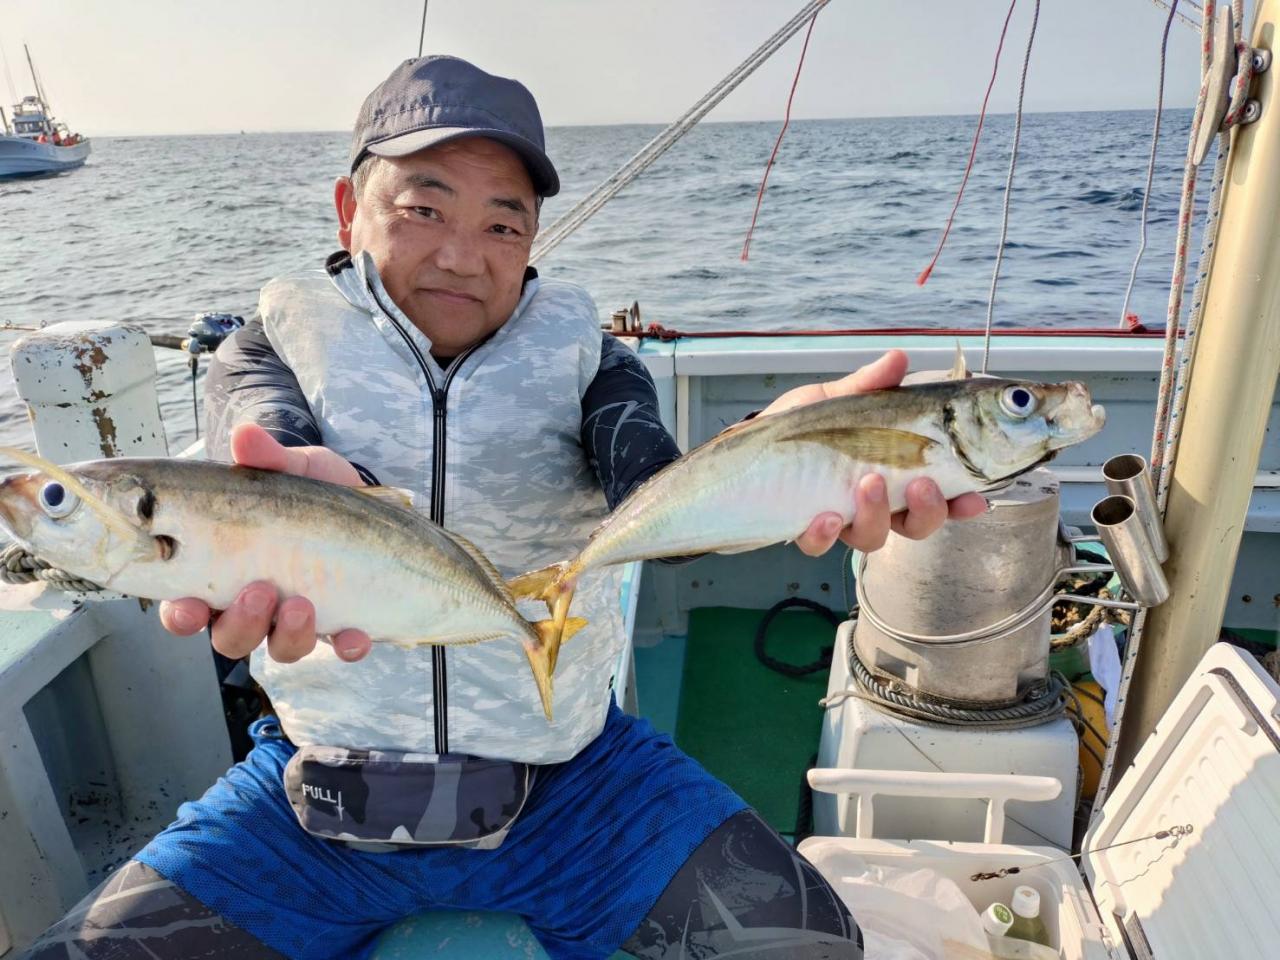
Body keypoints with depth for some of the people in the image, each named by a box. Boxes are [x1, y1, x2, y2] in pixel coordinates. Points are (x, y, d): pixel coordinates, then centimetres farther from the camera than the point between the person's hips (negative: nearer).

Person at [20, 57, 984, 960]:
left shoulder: (581, 355, -1)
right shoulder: (274, 347, -1)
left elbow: (651, 490, -19)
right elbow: (268, 453, -22)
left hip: (571, 784, 0)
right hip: (318, 800, 1)